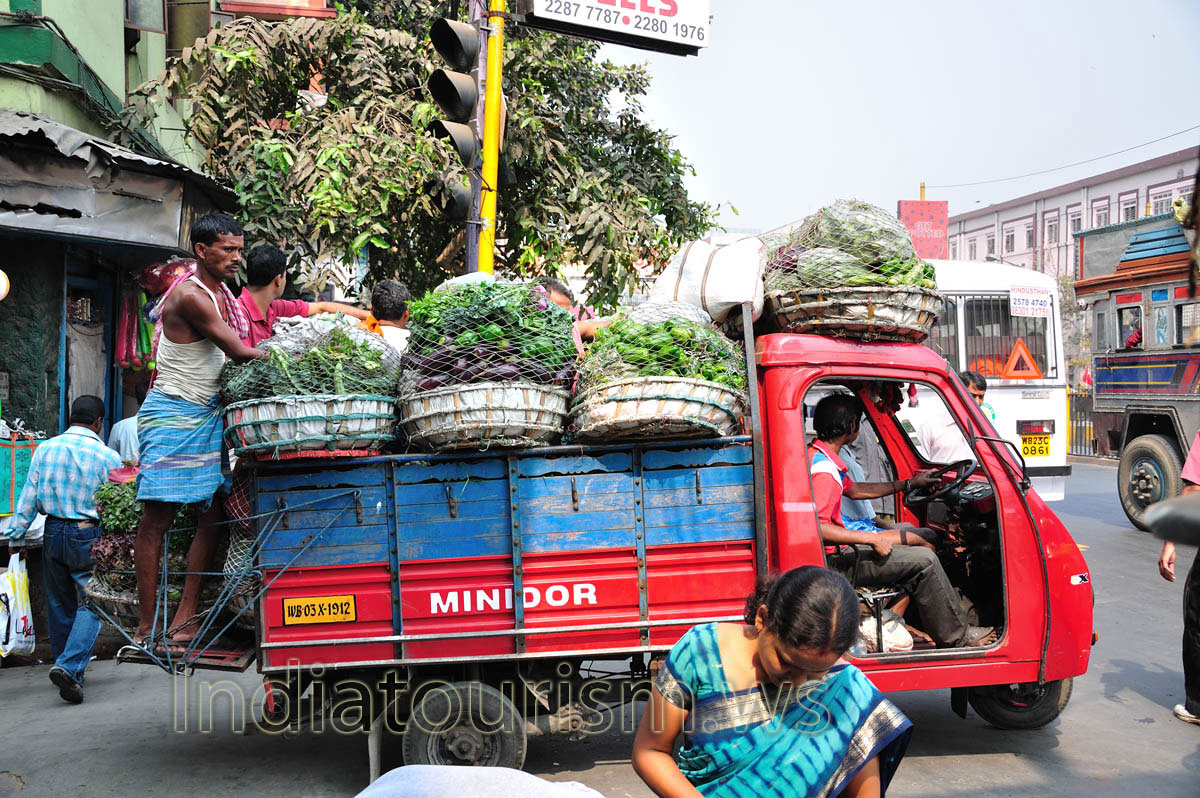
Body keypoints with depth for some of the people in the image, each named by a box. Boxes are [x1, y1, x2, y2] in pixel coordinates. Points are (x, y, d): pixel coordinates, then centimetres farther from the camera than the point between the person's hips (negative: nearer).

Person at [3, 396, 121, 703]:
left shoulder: (45, 449, 3)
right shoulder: (107, 455, -7)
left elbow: (28, 497, 4)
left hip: (53, 533, 4)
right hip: (88, 534, -4)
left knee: (59, 605, 15)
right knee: (90, 603, -1)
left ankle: (67, 669, 25)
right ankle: (69, 666, -18)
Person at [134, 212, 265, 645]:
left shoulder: (223, 295, 14)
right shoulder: (190, 296, -15)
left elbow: (231, 356, 16)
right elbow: (238, 352, -16)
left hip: (208, 415, 9)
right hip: (173, 414, -9)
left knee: (212, 513, 3)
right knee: (157, 517, -4)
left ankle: (185, 618, 8)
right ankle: (147, 626, 2)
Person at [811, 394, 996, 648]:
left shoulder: (816, 455, 11)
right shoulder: (824, 470, -23)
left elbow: (853, 489, 26)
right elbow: (816, 528, -32)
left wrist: (909, 483, 30)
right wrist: (869, 538, -24)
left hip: (837, 551, 11)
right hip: (833, 562, -11)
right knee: (923, 560, -10)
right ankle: (957, 637, 7)